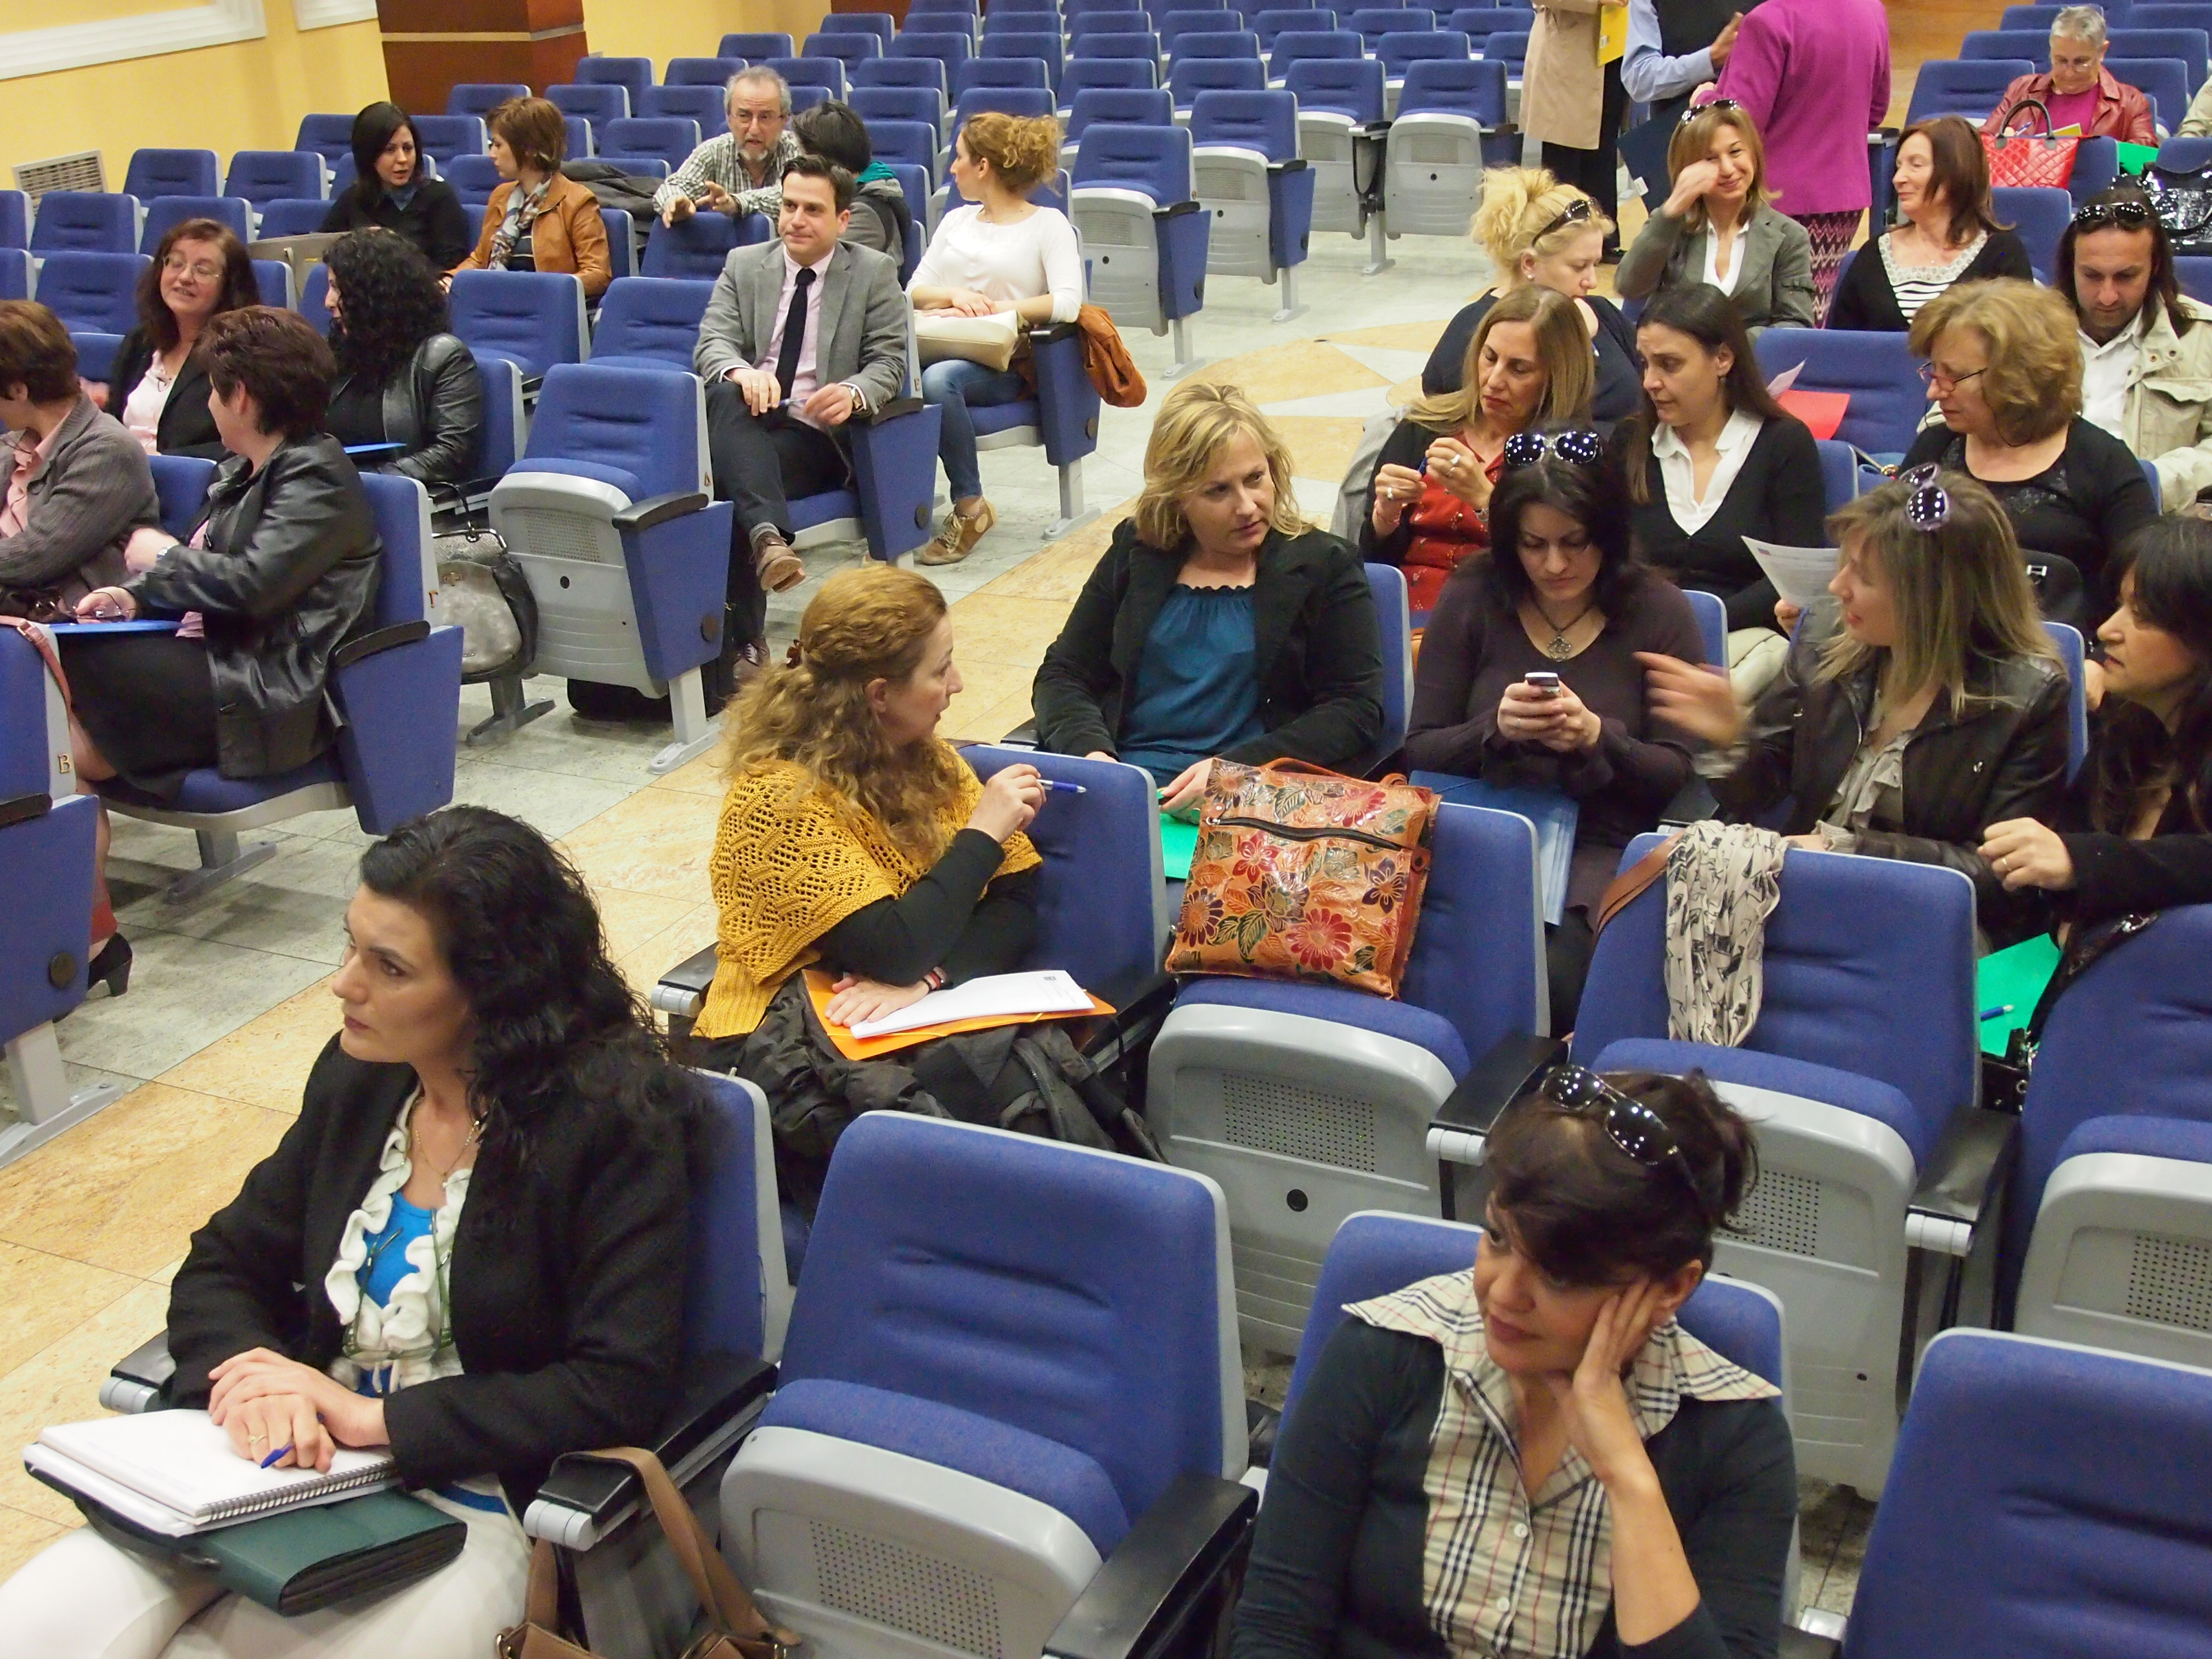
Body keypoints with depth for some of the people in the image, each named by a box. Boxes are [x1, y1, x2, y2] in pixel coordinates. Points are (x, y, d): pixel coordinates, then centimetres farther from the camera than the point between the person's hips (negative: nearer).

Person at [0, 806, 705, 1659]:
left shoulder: (613, 1119, -14)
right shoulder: (357, 1076, 4)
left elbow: (623, 1386, -18)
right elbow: (220, 1269, 11)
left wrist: (373, 1416, -19)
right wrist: (255, 1373, -12)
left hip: (472, 1504, -5)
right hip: (289, 1462, 5)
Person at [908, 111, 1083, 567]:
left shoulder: (1048, 224, 6)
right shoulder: (956, 221, 25)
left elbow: (1067, 303, -10)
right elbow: (914, 292, 15)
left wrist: (993, 308, -14)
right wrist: (955, 295, -6)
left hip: (1005, 363, -4)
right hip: (943, 349, 4)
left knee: (939, 379, -38)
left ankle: (970, 507, -23)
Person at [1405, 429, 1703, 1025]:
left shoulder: (1658, 610, 4)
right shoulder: (1470, 598, 7)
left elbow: (1675, 771, 2)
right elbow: (1420, 749, 5)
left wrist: (1598, 737, -17)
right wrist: (1494, 728, -15)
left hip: (1602, 843, -1)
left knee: (1555, 968, -32)